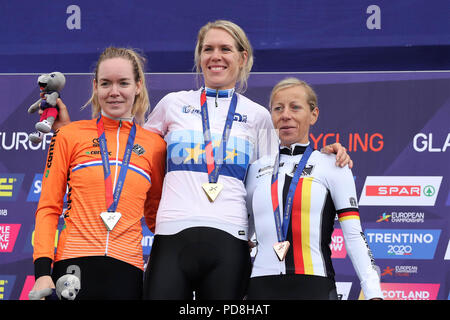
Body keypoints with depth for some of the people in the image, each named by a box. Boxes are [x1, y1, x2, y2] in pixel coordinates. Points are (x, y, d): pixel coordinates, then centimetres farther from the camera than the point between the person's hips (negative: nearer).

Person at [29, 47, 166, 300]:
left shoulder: (155, 145, 12)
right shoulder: (70, 135, 8)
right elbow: (48, 208, 5)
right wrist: (43, 272, -5)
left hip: (127, 270, 1)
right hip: (74, 268, -1)